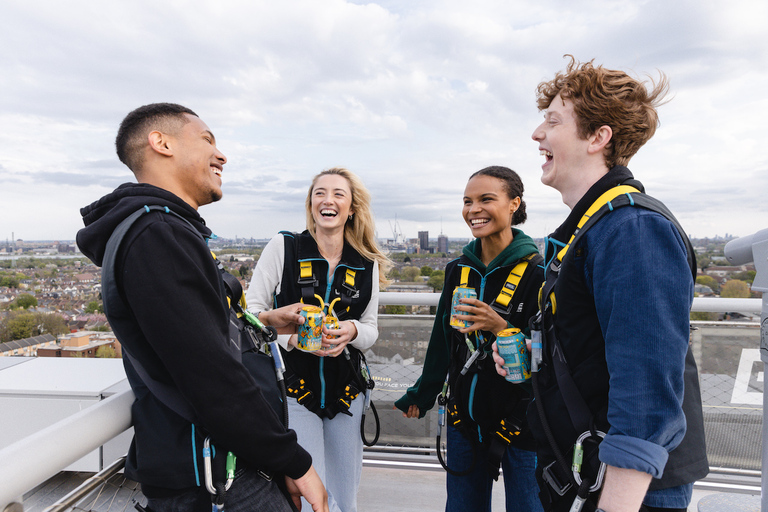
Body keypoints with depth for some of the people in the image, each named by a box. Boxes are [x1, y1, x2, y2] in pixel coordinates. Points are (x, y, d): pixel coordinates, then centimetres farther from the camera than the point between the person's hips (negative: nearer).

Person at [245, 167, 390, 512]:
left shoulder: (367, 265, 3)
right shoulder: (282, 247, -4)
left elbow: (371, 328, 8)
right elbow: (251, 310, -5)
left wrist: (352, 331, -14)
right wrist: (293, 338, -20)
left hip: (346, 390, 3)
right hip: (293, 389, -3)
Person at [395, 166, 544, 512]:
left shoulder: (537, 272, -14)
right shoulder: (458, 270, 3)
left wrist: (501, 328, -27)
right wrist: (420, 395, 21)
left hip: (520, 421, -5)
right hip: (465, 418, 5)